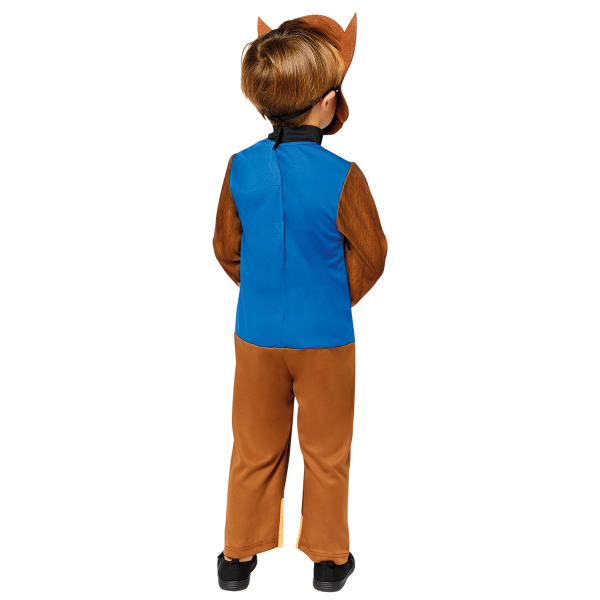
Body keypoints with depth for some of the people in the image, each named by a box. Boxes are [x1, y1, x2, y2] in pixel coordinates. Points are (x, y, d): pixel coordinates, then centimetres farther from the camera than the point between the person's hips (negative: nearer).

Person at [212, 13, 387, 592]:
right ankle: (329, 558, 33)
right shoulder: (342, 176, -19)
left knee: (256, 448, 19)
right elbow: (372, 255, -7)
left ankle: (239, 555, 34)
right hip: (325, 338, -3)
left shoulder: (240, 168, -9)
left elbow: (226, 248, 3)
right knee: (326, 451, 16)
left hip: (256, 334, 3)